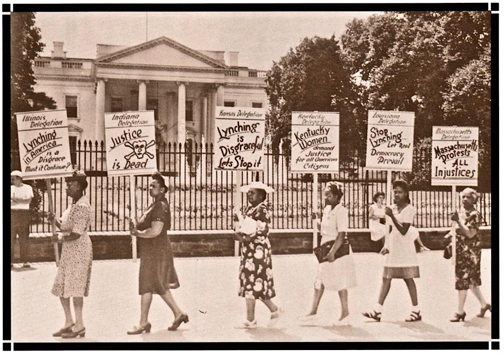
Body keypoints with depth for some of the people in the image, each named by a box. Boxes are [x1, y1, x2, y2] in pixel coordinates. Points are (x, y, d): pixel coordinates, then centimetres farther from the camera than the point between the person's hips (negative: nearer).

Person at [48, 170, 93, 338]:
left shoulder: (82, 206, -16)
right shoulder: (74, 204, 14)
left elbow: (77, 234, -21)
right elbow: (64, 227, 16)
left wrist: (61, 238, -8)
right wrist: (54, 220, -1)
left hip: (78, 249, -10)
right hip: (69, 250, 10)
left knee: (75, 287, -5)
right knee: (61, 286, 12)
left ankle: (79, 325, 3)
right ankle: (69, 322, 22)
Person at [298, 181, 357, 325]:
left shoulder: (341, 211, -15)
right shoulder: (327, 209, 11)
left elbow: (341, 234, -21)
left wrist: (332, 252, -24)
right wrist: (318, 224, 2)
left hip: (338, 249, -9)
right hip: (326, 248, 9)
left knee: (339, 281, 0)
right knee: (320, 280, 8)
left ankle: (345, 312, 13)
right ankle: (313, 312, 12)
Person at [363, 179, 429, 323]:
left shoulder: (409, 209, -10)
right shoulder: (393, 208, 11)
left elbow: (403, 230, -19)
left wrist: (391, 216, -24)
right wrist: (387, 246, 12)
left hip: (404, 249, -7)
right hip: (393, 249, 7)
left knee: (408, 278, 0)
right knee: (386, 278, 4)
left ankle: (416, 311, 11)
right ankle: (377, 311, 4)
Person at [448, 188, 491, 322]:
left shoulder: (475, 215, -13)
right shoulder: (461, 212, 11)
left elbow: (470, 234, -22)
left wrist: (458, 221, -26)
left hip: (470, 250, -8)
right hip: (461, 249, 8)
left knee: (463, 280, -7)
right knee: (471, 280, 16)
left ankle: (460, 311, 0)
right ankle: (484, 304, 30)